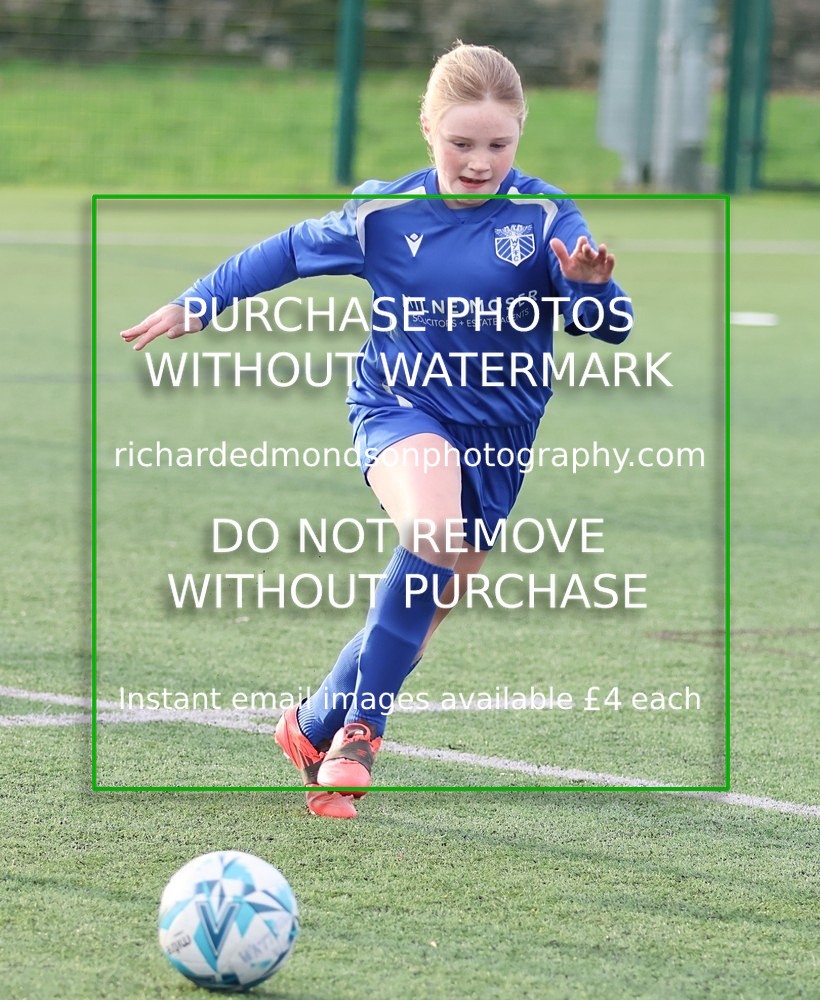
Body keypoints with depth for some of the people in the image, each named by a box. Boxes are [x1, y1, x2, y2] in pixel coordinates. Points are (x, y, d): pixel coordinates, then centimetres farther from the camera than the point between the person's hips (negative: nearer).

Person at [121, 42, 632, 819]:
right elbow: (289, 252, 12)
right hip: (398, 409, -2)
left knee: (418, 614, 7)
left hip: (495, 435, 2)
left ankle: (319, 727, 29)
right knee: (433, 529, -33)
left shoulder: (545, 217, -8)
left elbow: (608, 326, -14)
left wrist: (591, 287, -37)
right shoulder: (384, 214, -4)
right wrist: (196, 305, 20)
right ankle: (360, 725, -21)